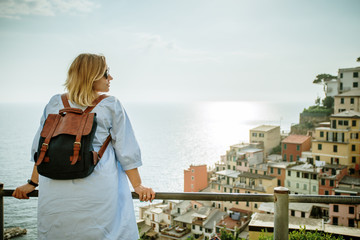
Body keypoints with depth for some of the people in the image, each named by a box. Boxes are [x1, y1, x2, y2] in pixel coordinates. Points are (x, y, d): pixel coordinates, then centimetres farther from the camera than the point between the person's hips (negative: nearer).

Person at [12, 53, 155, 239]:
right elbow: (126, 150, -1)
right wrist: (137, 185, 6)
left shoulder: (55, 104, 7)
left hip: (55, 194, 4)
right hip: (99, 189, -3)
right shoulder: (110, 106, -2)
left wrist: (33, 183, 21)